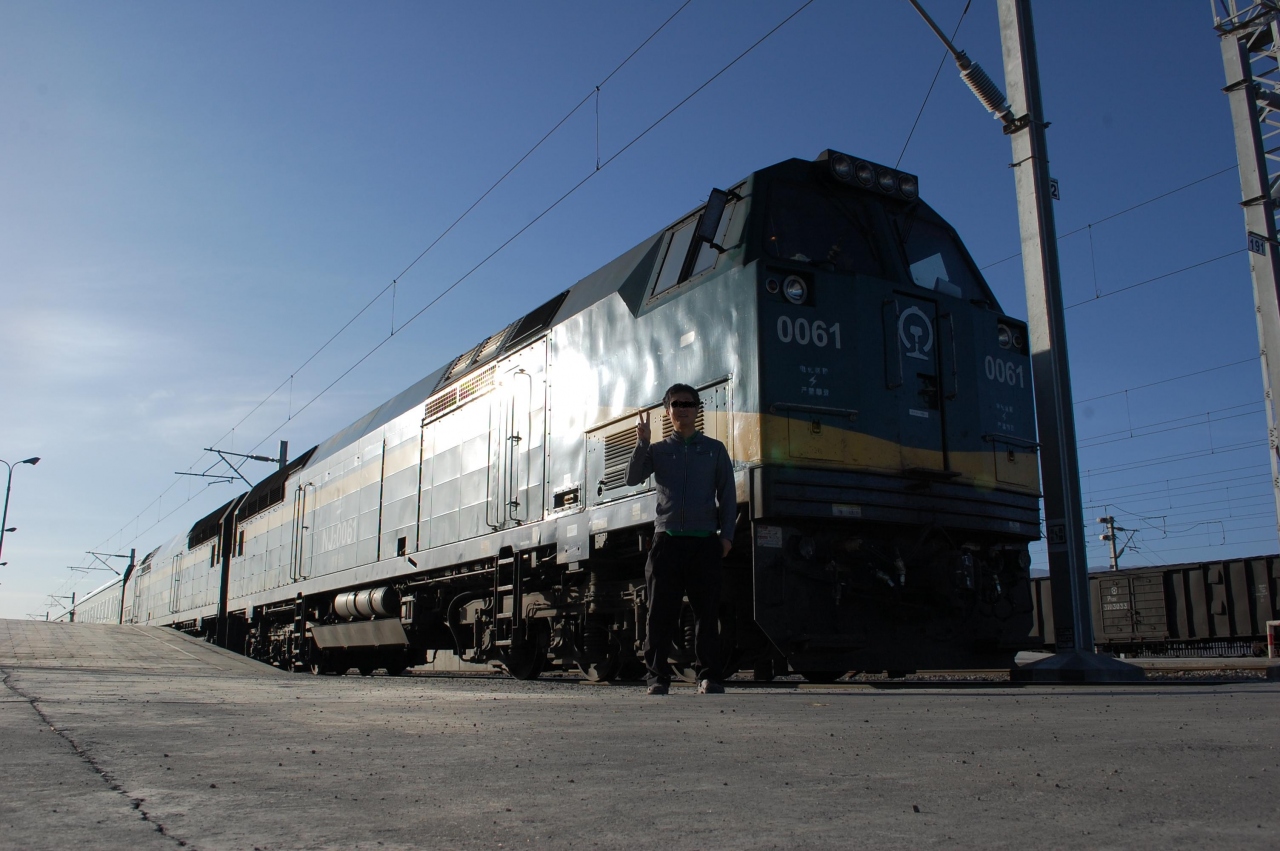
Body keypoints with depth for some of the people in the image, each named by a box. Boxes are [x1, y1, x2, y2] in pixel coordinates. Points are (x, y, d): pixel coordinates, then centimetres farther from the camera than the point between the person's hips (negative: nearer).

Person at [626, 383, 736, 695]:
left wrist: (726, 534, 1)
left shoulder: (715, 449, 14)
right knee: (660, 612, -1)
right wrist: (642, 442, -11)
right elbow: (633, 478, 0)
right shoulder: (658, 450, 14)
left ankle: (709, 677, 6)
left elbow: (727, 494, 11)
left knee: (707, 611, 0)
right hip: (667, 540, 0)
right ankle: (658, 676, 4)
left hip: (705, 542, 0)